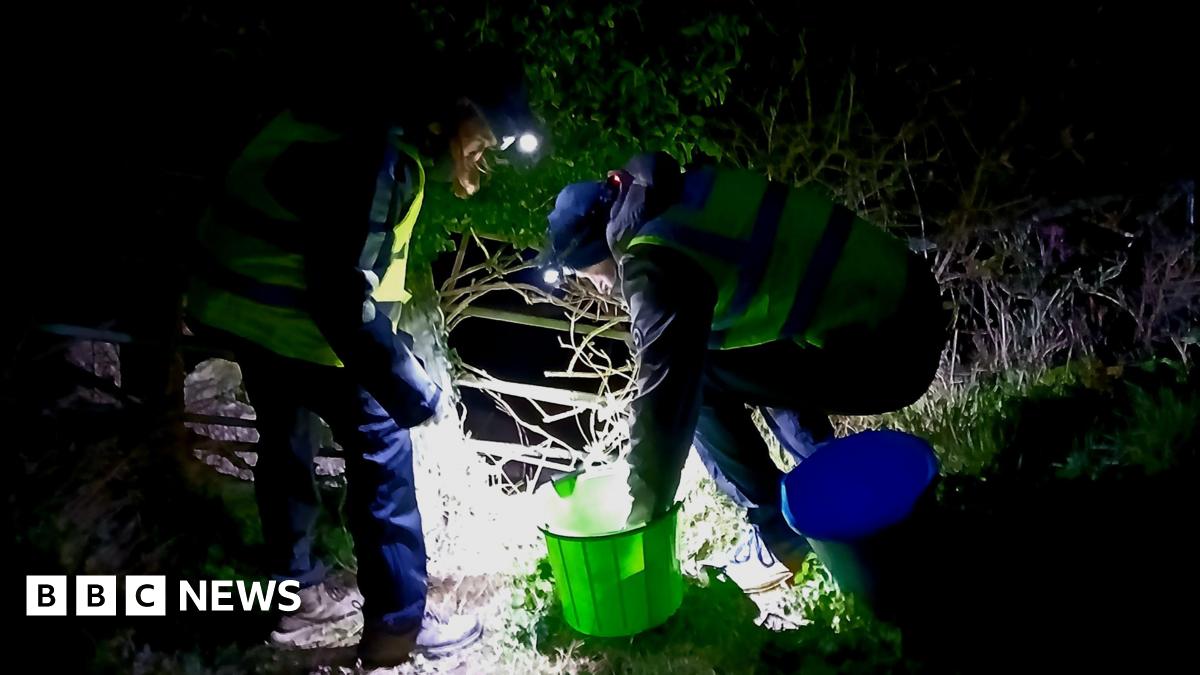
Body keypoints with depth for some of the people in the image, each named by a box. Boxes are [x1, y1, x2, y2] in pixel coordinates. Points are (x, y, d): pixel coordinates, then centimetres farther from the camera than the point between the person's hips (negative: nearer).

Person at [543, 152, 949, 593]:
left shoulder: (655, 257, -15)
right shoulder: (682, 199, 12)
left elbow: (664, 391, -19)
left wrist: (642, 519, -9)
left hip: (882, 351, -9)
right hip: (907, 302, 9)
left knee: (698, 381, -4)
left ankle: (780, 535, 7)